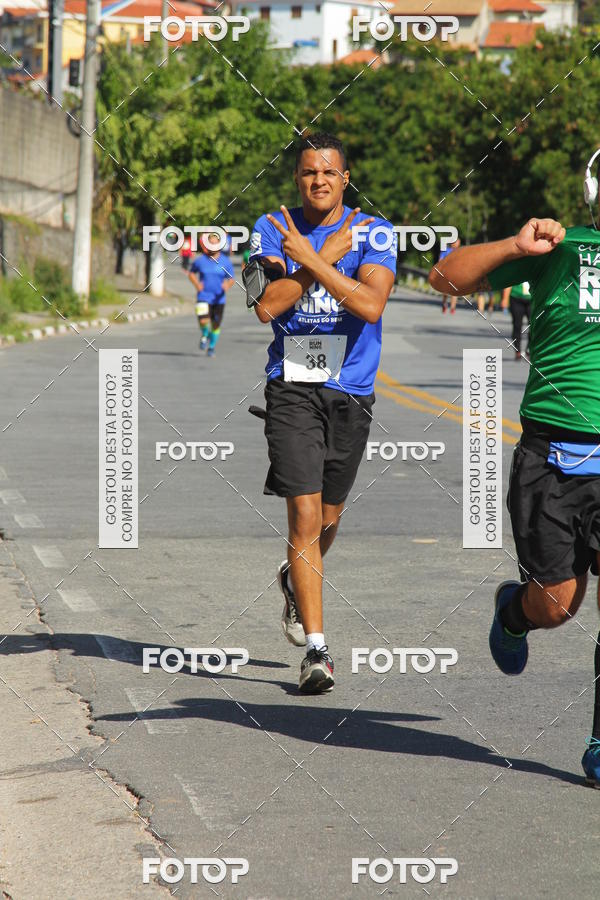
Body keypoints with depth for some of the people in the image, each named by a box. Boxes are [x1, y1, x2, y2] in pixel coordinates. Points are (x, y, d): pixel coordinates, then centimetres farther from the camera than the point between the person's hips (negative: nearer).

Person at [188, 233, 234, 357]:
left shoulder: (226, 261, -2)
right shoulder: (200, 260, -3)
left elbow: (231, 279, 1)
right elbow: (191, 273, 13)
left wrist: (227, 285, -22)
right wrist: (196, 283, -6)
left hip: (219, 299, 1)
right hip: (203, 296, -1)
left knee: (216, 324, 7)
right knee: (203, 321, -19)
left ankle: (211, 346, 30)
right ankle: (205, 335, 16)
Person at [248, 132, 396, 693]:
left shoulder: (373, 232, 0)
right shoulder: (271, 230, 1)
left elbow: (371, 305, -16)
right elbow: (267, 306, -12)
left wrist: (309, 259, -19)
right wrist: (328, 255, -14)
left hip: (351, 393, 2)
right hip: (292, 389, -2)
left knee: (328, 516, 15)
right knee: (304, 516, -12)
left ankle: (295, 580, 48)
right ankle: (315, 649, -10)